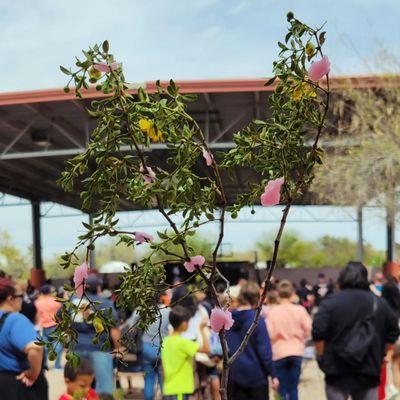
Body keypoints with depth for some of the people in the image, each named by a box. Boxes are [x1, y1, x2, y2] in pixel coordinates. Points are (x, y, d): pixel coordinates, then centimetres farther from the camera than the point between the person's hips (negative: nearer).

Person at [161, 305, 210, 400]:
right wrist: (202, 329, -15)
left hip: (168, 389, 8)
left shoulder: (166, 341, 8)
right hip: (179, 391, -8)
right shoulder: (182, 342, -15)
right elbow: (206, 349, -20)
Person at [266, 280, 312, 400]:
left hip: (279, 353, -2)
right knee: (293, 388, 13)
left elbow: (269, 334, -14)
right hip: (296, 352, 2)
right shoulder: (300, 310, -6)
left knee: (282, 390, 7)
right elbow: (308, 329, -5)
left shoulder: (272, 312, -12)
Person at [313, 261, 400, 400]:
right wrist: (379, 354, 20)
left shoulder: (331, 302, -7)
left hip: (337, 370, -2)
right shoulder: (379, 303, 4)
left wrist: (322, 357, -1)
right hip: (370, 370, 3)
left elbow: (318, 332, -15)